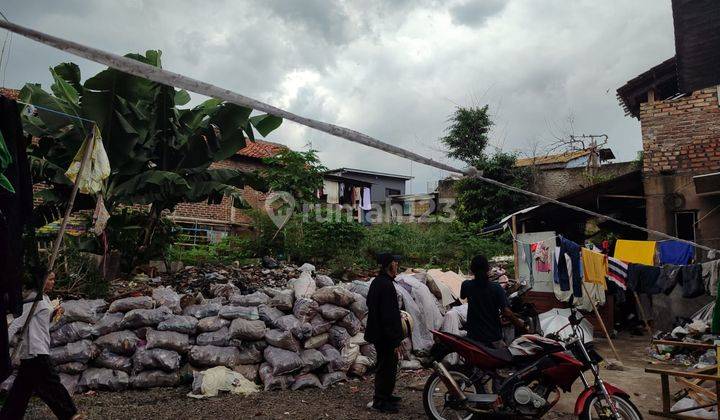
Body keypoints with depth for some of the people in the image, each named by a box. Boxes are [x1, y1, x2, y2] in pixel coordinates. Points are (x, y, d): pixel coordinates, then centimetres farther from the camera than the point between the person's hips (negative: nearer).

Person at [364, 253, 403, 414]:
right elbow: (390, 315, -25)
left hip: (377, 333, 10)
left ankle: (385, 395, 35)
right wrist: (395, 340, -20)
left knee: (384, 366, 22)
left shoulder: (376, 282, 8)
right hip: (386, 336, -10)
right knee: (387, 367, 2)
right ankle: (380, 401, 12)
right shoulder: (387, 285, -24)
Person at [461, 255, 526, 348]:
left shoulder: (466, 285, -8)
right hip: (494, 337, -1)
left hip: (473, 336, 2)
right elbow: (506, 312, -17)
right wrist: (519, 322, 0)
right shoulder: (496, 288, -13)